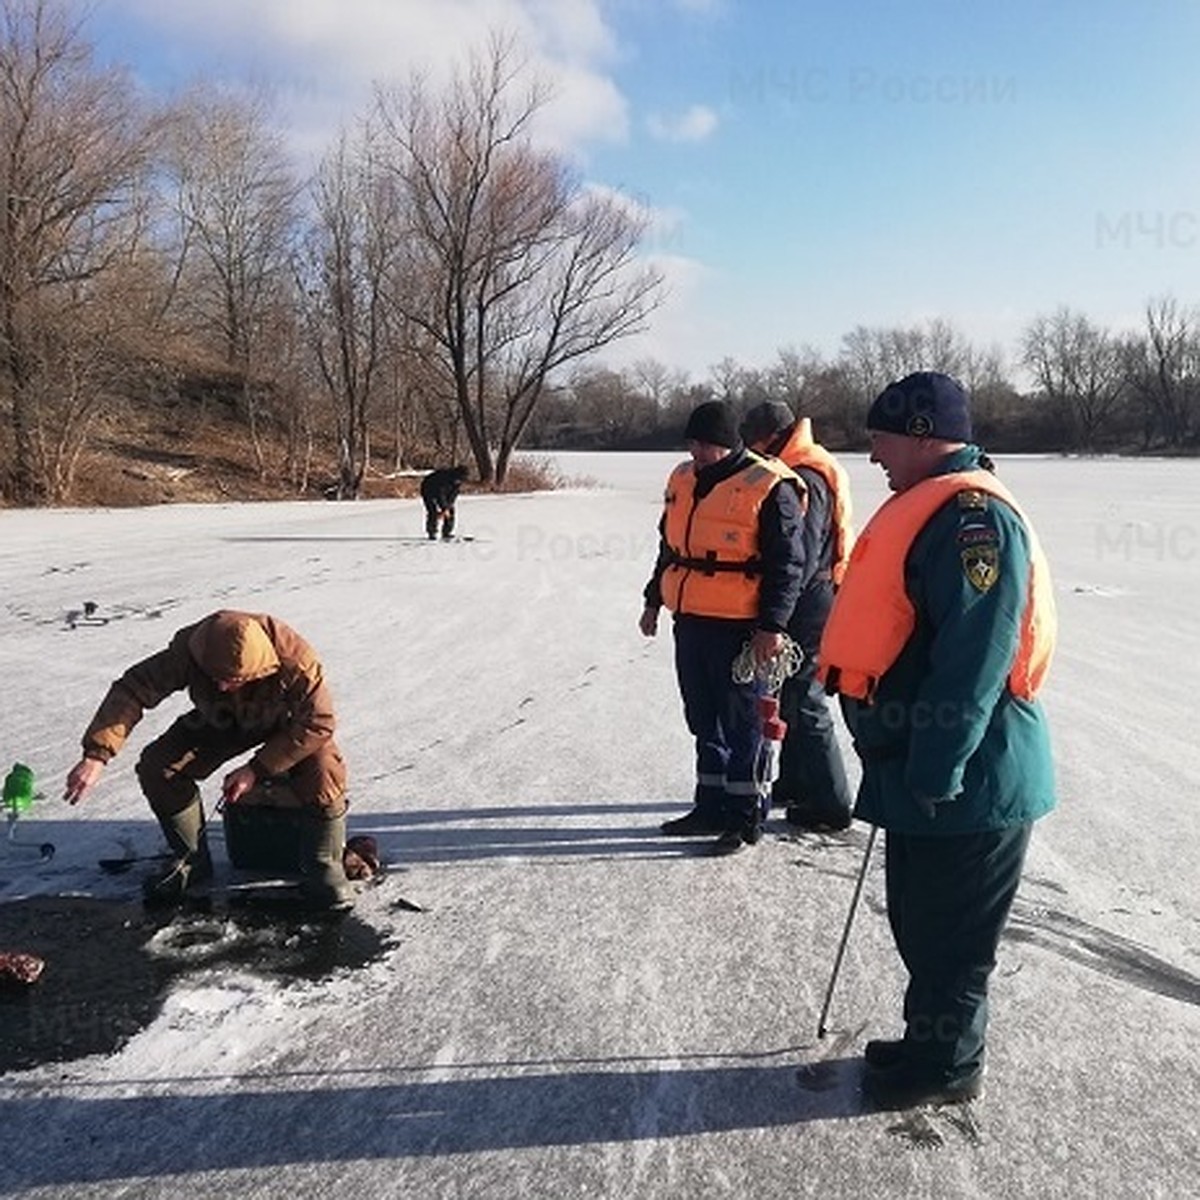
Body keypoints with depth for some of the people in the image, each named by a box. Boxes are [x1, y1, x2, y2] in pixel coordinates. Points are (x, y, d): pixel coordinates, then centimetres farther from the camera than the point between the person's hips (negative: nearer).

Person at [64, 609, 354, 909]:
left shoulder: (295, 663, -40)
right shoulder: (190, 650, -33)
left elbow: (318, 723, -29)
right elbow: (134, 688, -31)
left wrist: (258, 769, -31)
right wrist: (96, 754, -44)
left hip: (288, 721, -3)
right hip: (222, 721, 4)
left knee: (323, 774, -32)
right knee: (157, 768, -15)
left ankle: (322, 868, -8)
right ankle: (191, 859, 8)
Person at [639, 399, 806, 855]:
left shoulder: (768, 488, -11)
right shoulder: (682, 481, 11)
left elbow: (786, 563, -12)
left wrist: (772, 625, -17)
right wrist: (654, 601, 22)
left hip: (738, 627, -7)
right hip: (690, 621, 8)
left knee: (741, 723, 2)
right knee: (702, 719, 16)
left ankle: (744, 815, 15)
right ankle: (711, 806, 29)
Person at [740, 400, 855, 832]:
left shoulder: (806, 479, -18)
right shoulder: (809, 470, 15)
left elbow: (802, 558, -23)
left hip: (809, 604, -10)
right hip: (810, 601, 10)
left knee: (803, 702, -3)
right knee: (792, 695, 19)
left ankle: (831, 805, 6)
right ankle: (795, 784, 33)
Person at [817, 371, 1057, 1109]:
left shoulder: (973, 515, -20)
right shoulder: (933, 507, 13)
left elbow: (973, 660, -27)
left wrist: (933, 773, -24)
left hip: (965, 781, -10)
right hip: (924, 770, 10)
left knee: (947, 933, 7)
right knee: (921, 922, 21)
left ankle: (947, 1068, 24)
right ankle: (931, 1043, 37)